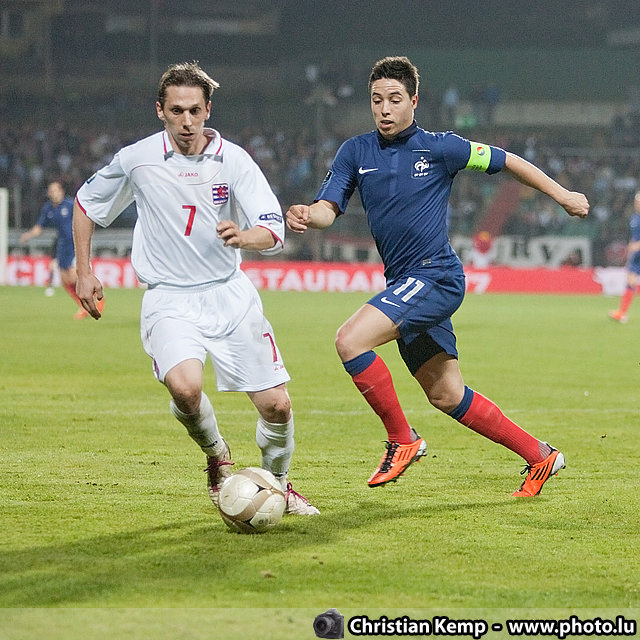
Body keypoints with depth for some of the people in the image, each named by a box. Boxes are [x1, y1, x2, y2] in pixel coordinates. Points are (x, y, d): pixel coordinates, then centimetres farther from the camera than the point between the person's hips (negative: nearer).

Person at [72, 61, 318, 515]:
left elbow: (274, 232, -13)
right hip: (170, 301, -1)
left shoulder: (233, 160, -6)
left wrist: (244, 236, -36)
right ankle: (217, 457, 2)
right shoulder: (137, 159, -5)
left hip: (230, 294, 1)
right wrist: (83, 273, 9)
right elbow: (86, 203, 14)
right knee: (185, 387, -30)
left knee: (277, 405, -3)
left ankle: (279, 484, 28)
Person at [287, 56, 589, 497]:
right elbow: (329, 206, -3)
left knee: (351, 341, -24)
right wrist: (308, 216, -26)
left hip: (435, 277, -7)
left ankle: (402, 440, -9)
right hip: (405, 286, 7)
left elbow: (506, 161, 7)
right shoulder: (355, 152, 8)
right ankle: (539, 456, 28)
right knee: (448, 397, 14)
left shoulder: (439, 148, -4)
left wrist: (561, 195, 10)